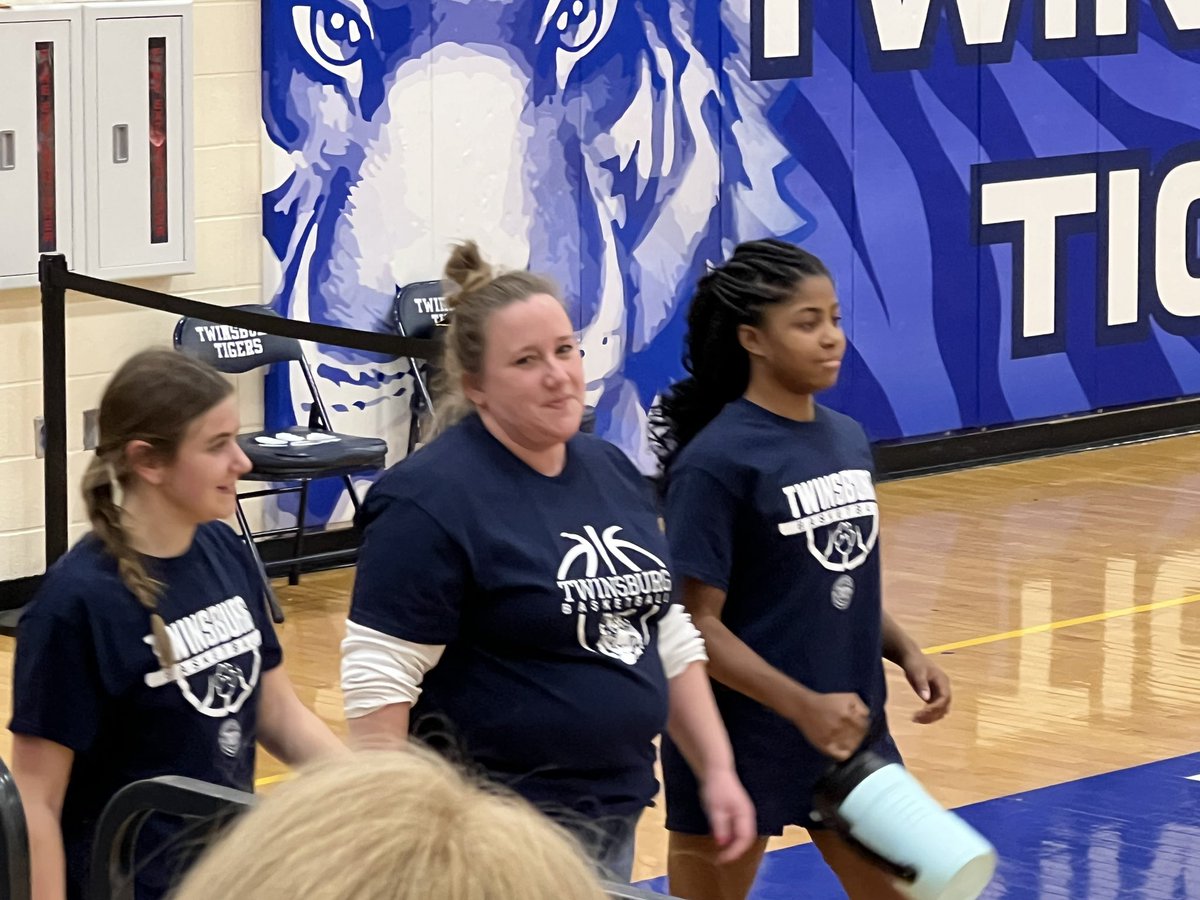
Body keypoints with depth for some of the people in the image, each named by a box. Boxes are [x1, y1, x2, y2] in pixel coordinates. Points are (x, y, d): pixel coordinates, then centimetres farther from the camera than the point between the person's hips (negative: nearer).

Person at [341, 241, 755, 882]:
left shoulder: (614, 473, 9)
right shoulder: (433, 498, -15)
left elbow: (668, 636, 17)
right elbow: (379, 681, -17)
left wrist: (717, 770, 11)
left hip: (615, 817, 7)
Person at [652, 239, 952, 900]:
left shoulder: (848, 440, 6)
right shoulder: (716, 461, -16)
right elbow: (695, 625, -17)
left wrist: (904, 652, 0)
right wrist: (803, 706, -24)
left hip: (853, 735, 7)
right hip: (741, 742, -7)